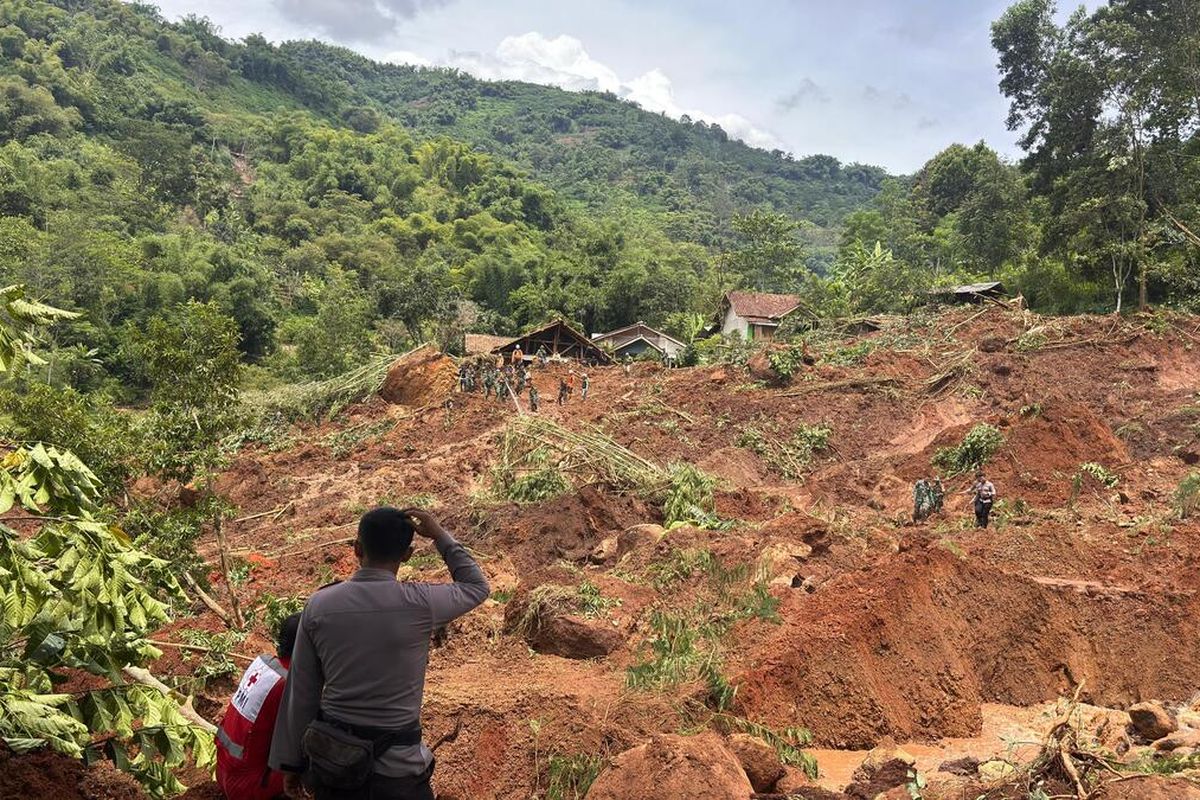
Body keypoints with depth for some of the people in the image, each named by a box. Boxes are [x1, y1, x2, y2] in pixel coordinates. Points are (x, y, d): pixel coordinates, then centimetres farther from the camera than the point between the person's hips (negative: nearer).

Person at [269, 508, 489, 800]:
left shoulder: (318, 605, -7)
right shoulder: (419, 603, -17)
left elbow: (301, 692, 1)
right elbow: (477, 587, 4)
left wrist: (289, 761, 12)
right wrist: (440, 535, 5)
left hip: (331, 761, 4)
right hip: (396, 768, -3)